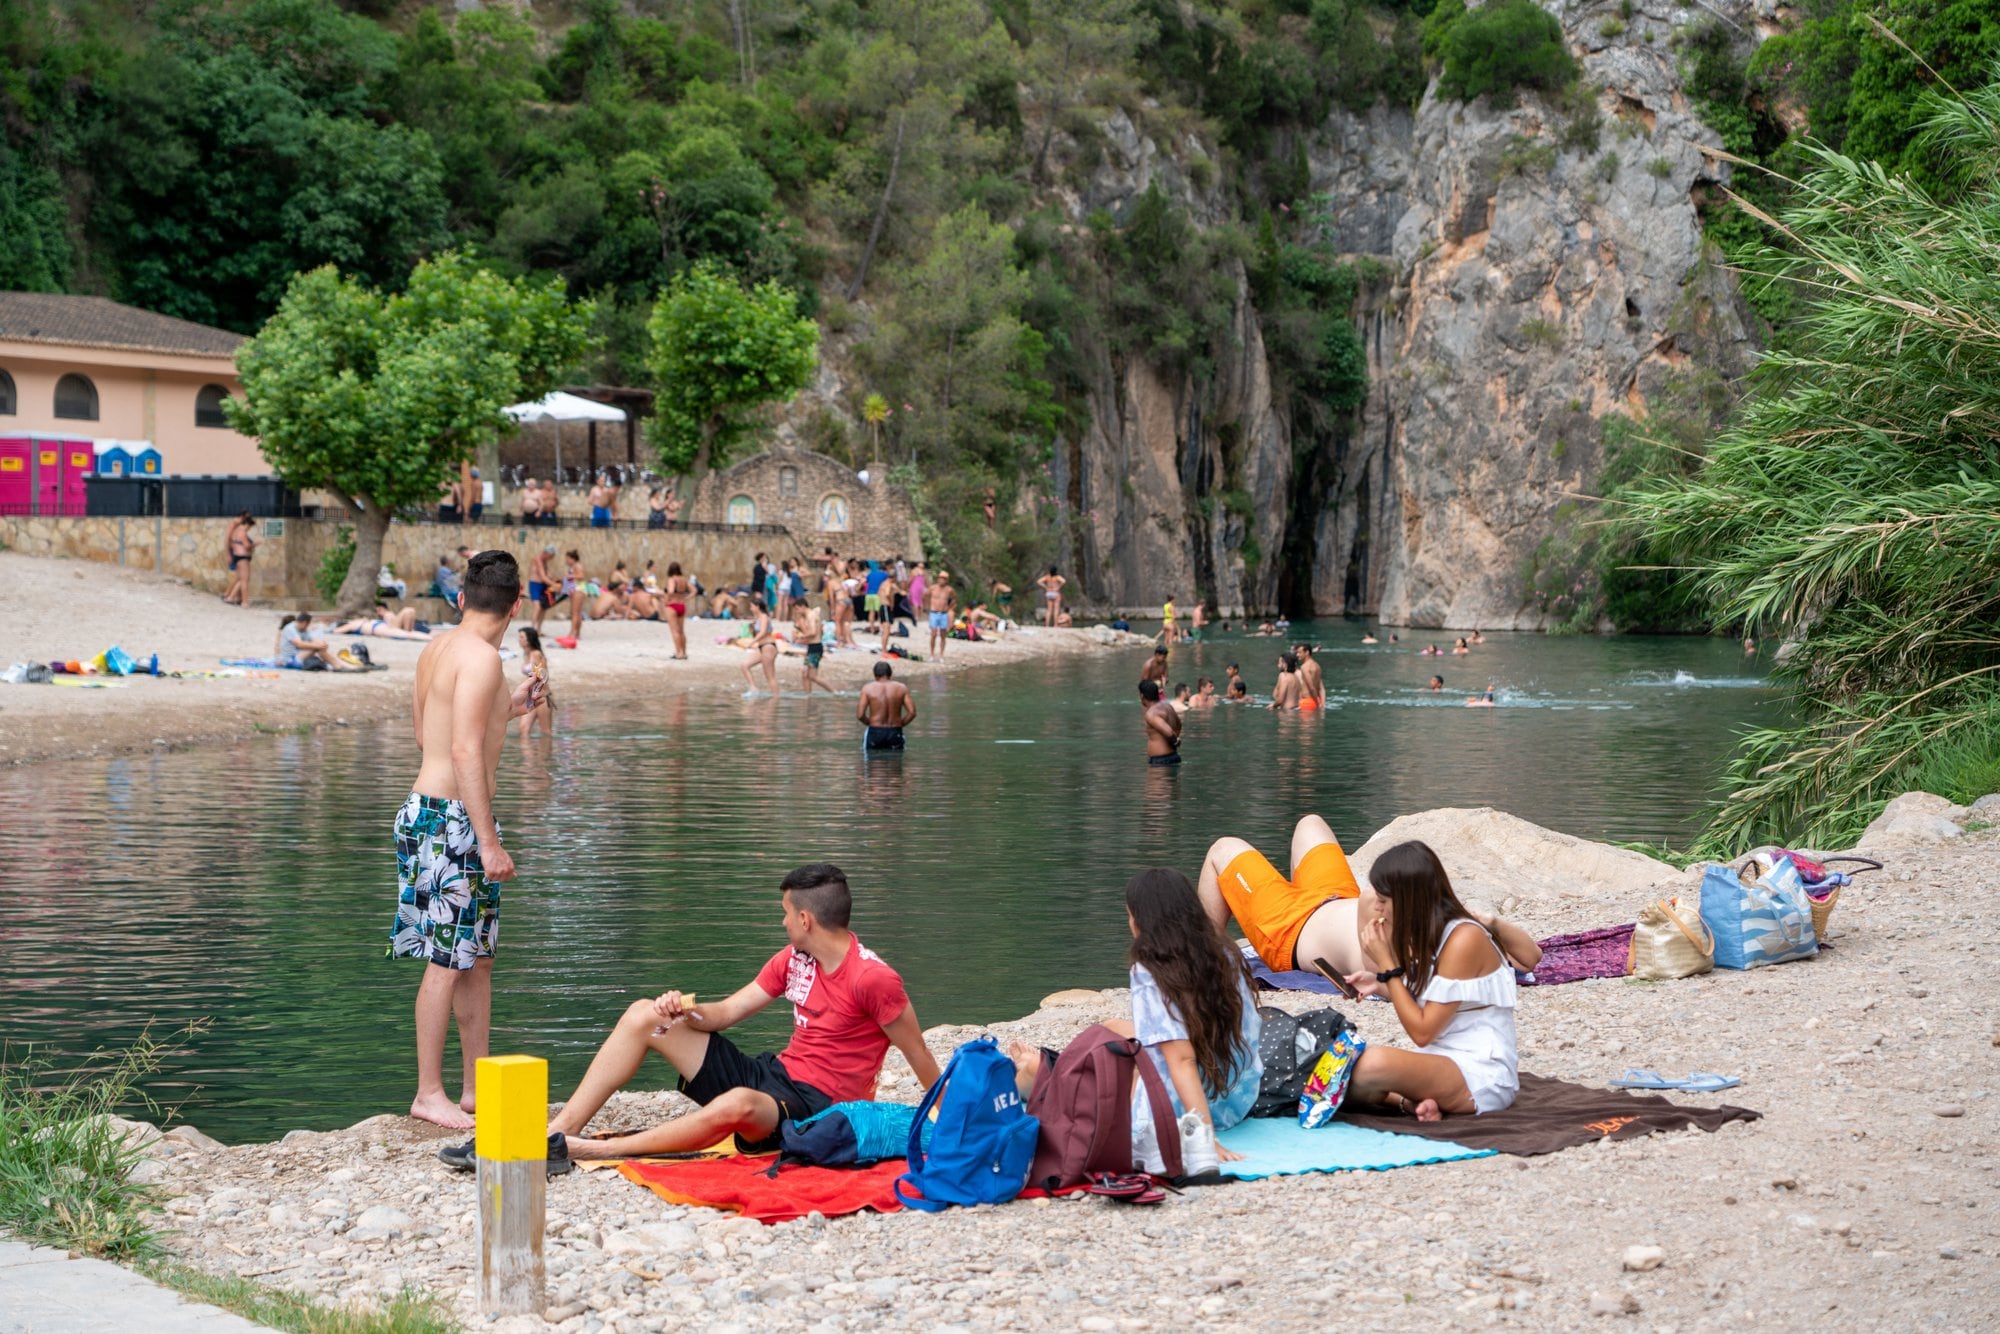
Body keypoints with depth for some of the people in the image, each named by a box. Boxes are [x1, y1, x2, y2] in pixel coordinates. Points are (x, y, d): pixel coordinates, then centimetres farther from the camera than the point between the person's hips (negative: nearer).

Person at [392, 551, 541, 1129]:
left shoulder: (437, 649, 12)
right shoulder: (480, 657, -16)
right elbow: (465, 751, -22)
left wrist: (507, 709, 31)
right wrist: (489, 843, -22)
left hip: (428, 810, 10)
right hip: (451, 821, -10)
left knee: (477, 955, 14)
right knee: (447, 960, -5)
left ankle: (478, 1086, 20)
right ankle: (429, 1094, 0)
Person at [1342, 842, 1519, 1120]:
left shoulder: (1463, 939, -17)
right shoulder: (1429, 935, 10)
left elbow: (1422, 1031, -17)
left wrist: (1387, 965, -13)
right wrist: (1380, 985, 5)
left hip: (1482, 1075, -10)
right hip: (1441, 1065, 10)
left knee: (1375, 1062, -36)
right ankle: (1417, 1101, -14)